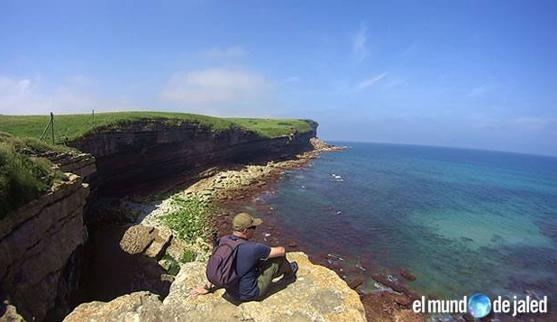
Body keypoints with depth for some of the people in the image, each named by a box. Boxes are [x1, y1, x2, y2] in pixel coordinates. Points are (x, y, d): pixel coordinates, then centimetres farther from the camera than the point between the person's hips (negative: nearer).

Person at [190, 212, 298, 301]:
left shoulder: (223, 241, -13)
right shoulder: (253, 248, -30)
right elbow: (282, 251, -16)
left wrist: (208, 286, 14)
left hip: (231, 291, 7)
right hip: (250, 294, -6)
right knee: (279, 258, 1)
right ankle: (289, 273, 35)